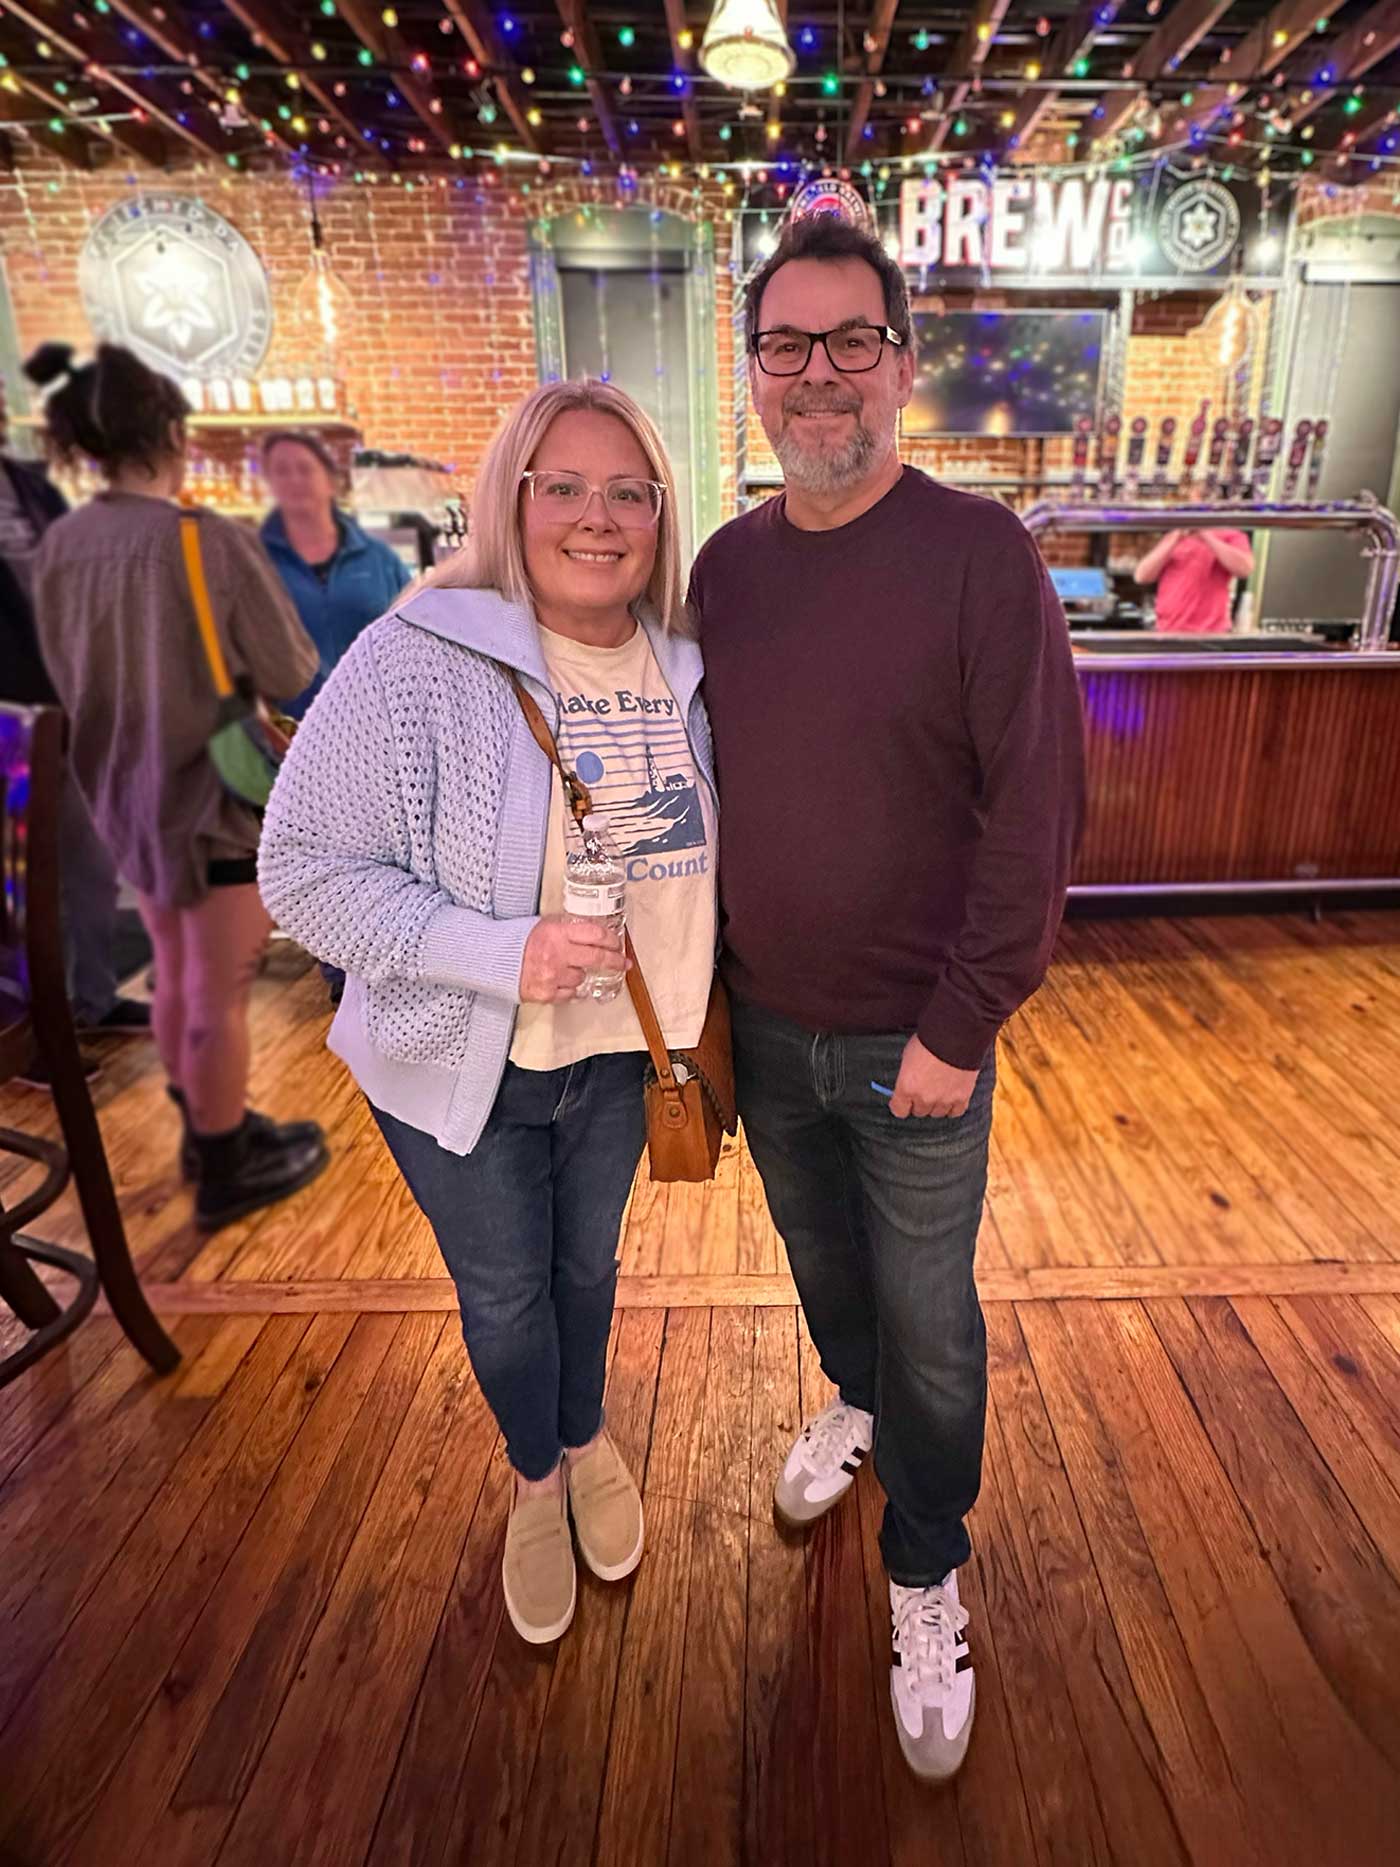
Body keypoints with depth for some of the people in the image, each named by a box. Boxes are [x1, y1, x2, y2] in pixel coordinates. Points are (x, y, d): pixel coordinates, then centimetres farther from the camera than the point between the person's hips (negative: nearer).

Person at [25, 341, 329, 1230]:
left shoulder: (60, 545, -1)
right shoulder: (215, 540, -20)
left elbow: (70, 678, 9)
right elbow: (292, 675, -13)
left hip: (128, 794, 7)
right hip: (221, 792, -7)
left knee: (177, 971, 20)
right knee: (221, 993, 5)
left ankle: (204, 1129, 37)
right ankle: (228, 1171, 19)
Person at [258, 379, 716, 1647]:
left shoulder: (682, 666, -5)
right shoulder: (419, 662, -21)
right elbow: (302, 868, -20)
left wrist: (691, 1024, 4)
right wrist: (497, 955, -29)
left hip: (619, 1052, 4)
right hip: (464, 1067, -3)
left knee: (589, 1265, 25)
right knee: (503, 1292, 19)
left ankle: (588, 1441, 56)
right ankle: (536, 1474, 51)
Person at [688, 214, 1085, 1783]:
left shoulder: (978, 553, -12)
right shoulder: (726, 564, 3)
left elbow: (1036, 802, -15)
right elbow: (702, 782, 8)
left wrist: (962, 1024, -16)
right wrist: (704, 970, 7)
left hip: (914, 1037, -4)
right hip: (766, 1021, 5)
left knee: (928, 1312, 12)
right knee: (819, 1253, 25)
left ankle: (926, 1579, 38)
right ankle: (856, 1403, 57)